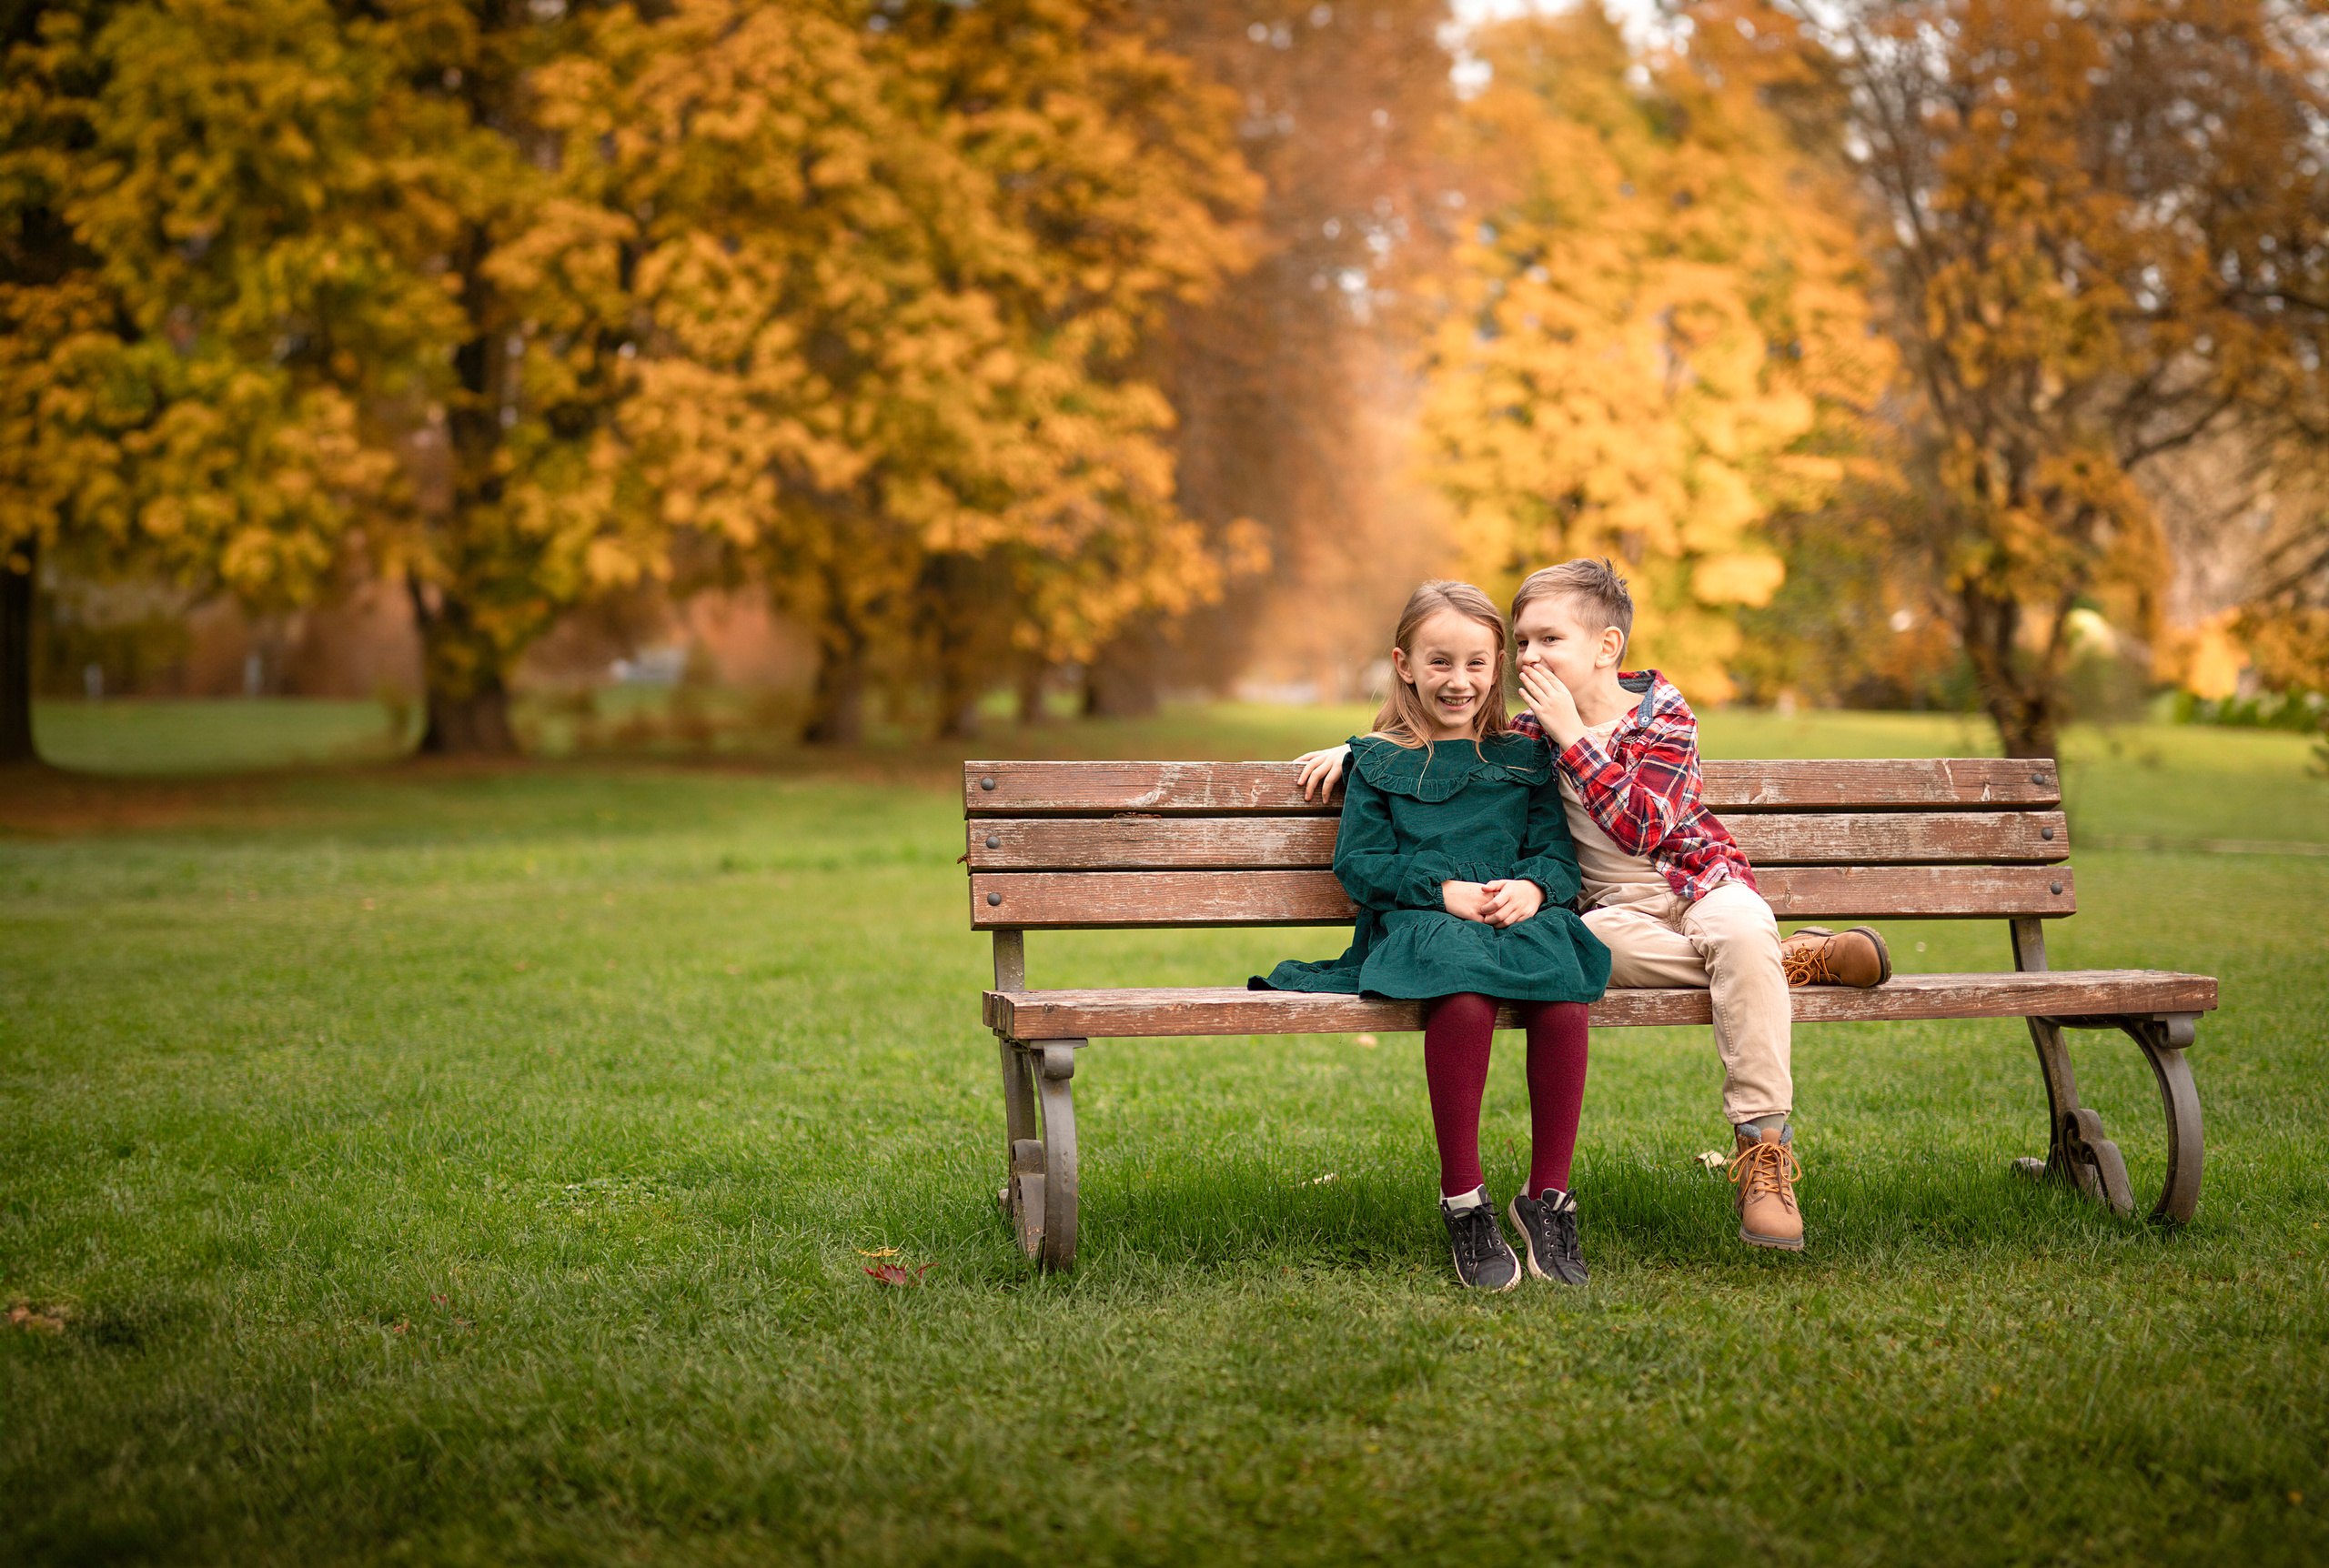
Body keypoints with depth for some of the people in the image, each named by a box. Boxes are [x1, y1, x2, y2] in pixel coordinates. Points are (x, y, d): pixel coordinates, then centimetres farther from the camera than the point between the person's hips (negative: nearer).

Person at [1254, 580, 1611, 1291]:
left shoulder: (1523, 758, 22)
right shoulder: (1379, 761, 15)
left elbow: (1558, 854, 16)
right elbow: (1360, 865, 7)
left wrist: (1533, 887, -8)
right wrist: (1443, 890, -8)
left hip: (1517, 917, 2)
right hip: (1416, 921, -2)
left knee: (1563, 994, -34)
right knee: (1463, 995, -39)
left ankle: (1548, 1196, -21)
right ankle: (1463, 1200, -26)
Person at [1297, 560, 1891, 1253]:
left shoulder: (1664, 717, -5)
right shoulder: (1533, 733, 8)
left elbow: (1642, 827, -20)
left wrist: (1572, 736, -20)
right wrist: (1353, 749, 7)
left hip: (1696, 880, -3)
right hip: (1613, 907, 3)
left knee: (1740, 933, -39)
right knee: (1585, 939, -35)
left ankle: (1762, 1145, -34)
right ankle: (1788, 960, -19)